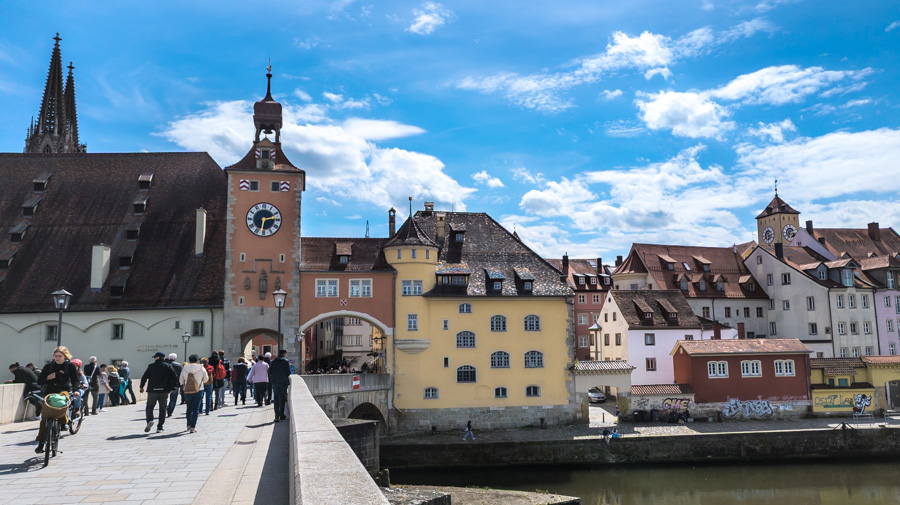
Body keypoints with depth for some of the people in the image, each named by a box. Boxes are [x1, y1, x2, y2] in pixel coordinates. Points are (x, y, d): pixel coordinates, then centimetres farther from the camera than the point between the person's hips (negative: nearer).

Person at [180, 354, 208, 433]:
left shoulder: (184, 369, -5)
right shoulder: (202, 369, -7)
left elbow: (181, 381, 5)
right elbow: (206, 379, 5)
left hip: (187, 391, 2)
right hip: (198, 391, -2)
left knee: (189, 408, 19)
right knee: (196, 409, 1)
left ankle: (189, 425, 30)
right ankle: (192, 427, -7)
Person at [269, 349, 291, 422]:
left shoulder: (273, 361, 4)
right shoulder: (286, 361, -5)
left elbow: (269, 372, 2)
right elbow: (288, 372, -9)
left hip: (274, 381, 2)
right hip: (283, 382, -2)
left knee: (276, 398, 6)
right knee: (282, 398, 8)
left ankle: (277, 415, -2)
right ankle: (281, 415, 10)